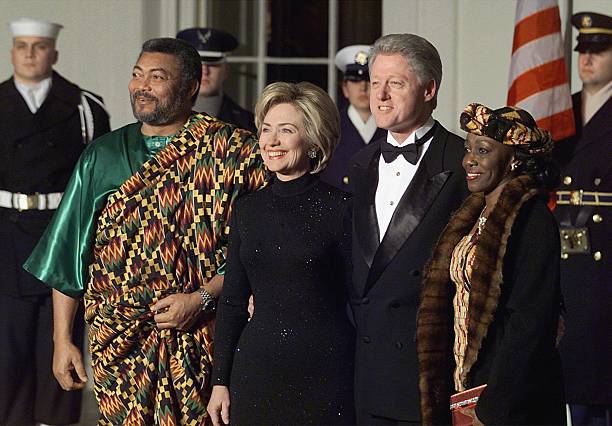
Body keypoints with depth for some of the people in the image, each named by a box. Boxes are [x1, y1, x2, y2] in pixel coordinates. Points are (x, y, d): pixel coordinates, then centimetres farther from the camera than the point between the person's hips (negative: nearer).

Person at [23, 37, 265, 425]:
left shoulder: (230, 152, -2)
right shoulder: (103, 156, 8)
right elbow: (67, 254, 9)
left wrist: (202, 298, -16)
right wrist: (62, 341, 5)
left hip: (201, 341, -2)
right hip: (120, 343, 3)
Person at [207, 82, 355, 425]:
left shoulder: (340, 208, -5)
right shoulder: (250, 209, 9)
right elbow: (232, 300, 12)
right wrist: (220, 382, 9)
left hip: (324, 371, -4)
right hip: (257, 369, 4)